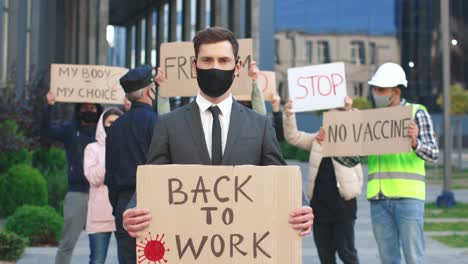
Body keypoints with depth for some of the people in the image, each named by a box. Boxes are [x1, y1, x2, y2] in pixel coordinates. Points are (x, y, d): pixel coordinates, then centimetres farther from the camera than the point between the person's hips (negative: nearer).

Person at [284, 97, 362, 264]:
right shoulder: (317, 139, 11)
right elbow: (293, 137, 4)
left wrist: (348, 111, -30)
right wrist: (289, 115, -12)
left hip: (342, 205, -4)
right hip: (319, 205, 4)